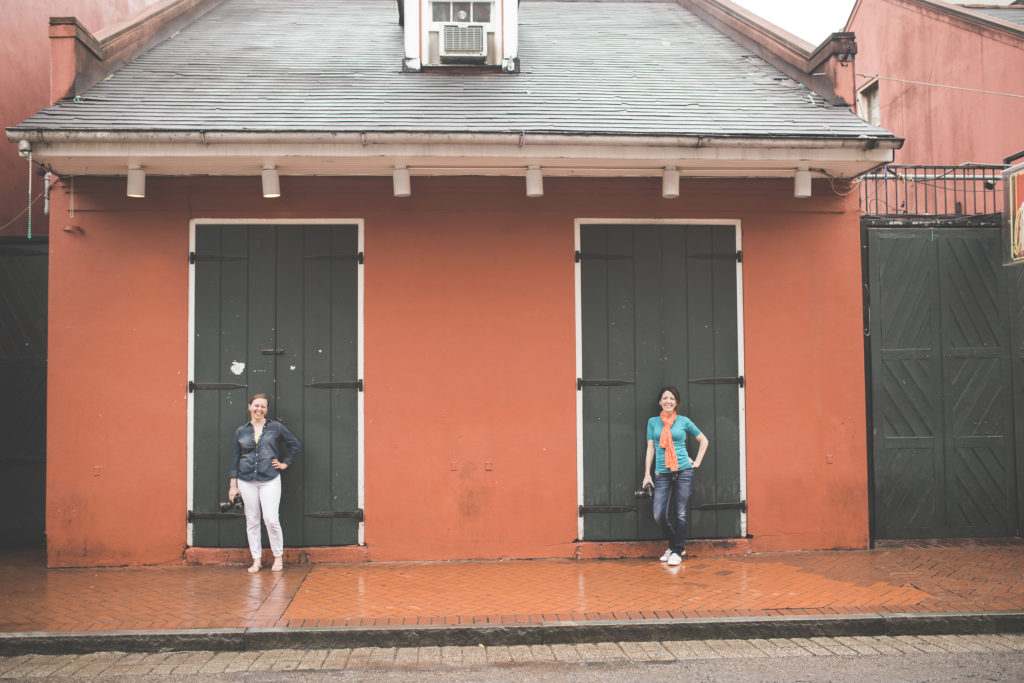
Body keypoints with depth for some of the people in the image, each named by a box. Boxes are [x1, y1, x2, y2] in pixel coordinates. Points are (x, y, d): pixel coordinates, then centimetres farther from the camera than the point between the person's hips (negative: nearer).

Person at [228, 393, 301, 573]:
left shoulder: (276, 427, 4)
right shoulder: (241, 431, 9)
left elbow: (296, 445, 12)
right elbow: (236, 457, 11)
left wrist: (285, 463, 7)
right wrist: (233, 485, 8)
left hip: (270, 480, -2)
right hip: (246, 481, 2)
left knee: (271, 520, -8)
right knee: (252, 521, 5)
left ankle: (278, 557, 9)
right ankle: (256, 560, 14)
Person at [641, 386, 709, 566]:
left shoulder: (684, 421, 5)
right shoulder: (653, 422, 9)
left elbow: (703, 440, 16)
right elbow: (650, 448, 9)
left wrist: (697, 462, 8)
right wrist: (647, 474, 5)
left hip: (683, 472, -1)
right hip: (662, 474, 2)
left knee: (680, 514, -1)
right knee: (659, 515, -4)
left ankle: (677, 551, 10)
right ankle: (674, 545, 19)